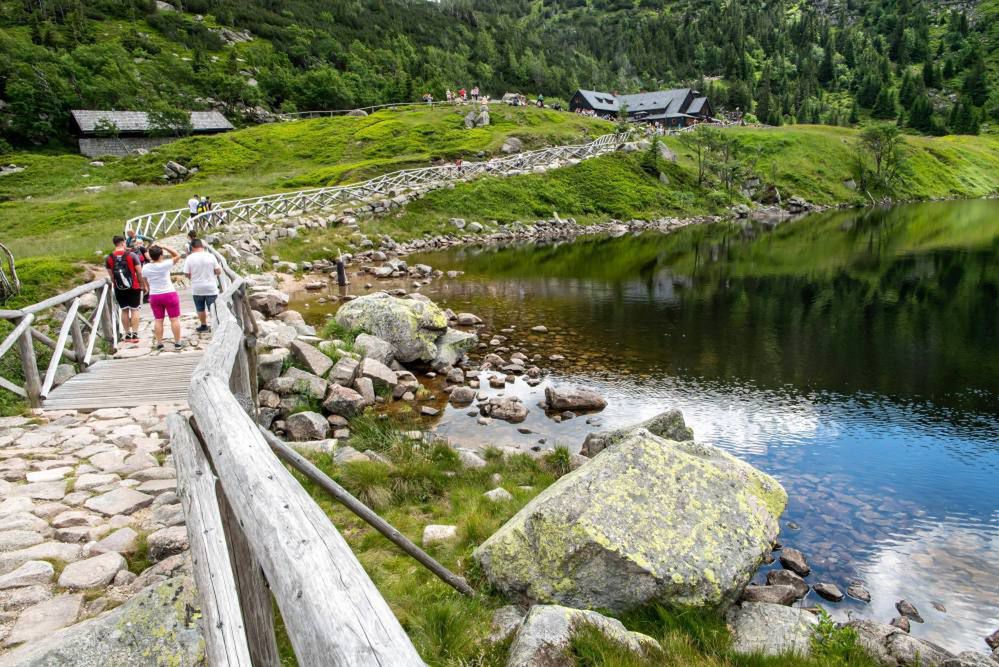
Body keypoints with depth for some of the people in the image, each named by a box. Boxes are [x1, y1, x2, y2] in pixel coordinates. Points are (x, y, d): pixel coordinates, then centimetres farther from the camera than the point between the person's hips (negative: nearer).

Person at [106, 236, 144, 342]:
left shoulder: (109, 258, 1)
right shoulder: (132, 255, -9)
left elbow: (111, 275, 5)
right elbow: (139, 272, -9)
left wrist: (115, 284, 18)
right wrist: (141, 284, 3)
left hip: (119, 288, 3)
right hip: (133, 286, -3)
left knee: (124, 310, 11)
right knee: (134, 310, 3)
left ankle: (127, 335, 14)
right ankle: (135, 334, -1)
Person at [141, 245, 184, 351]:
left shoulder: (146, 268, -1)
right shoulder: (165, 265, -16)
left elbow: (146, 283, 10)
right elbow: (177, 255, -6)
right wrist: (164, 247, -6)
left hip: (154, 296, 4)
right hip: (169, 294, -4)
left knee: (158, 320, 10)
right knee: (174, 319, 2)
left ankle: (159, 343, 11)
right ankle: (177, 343, 4)